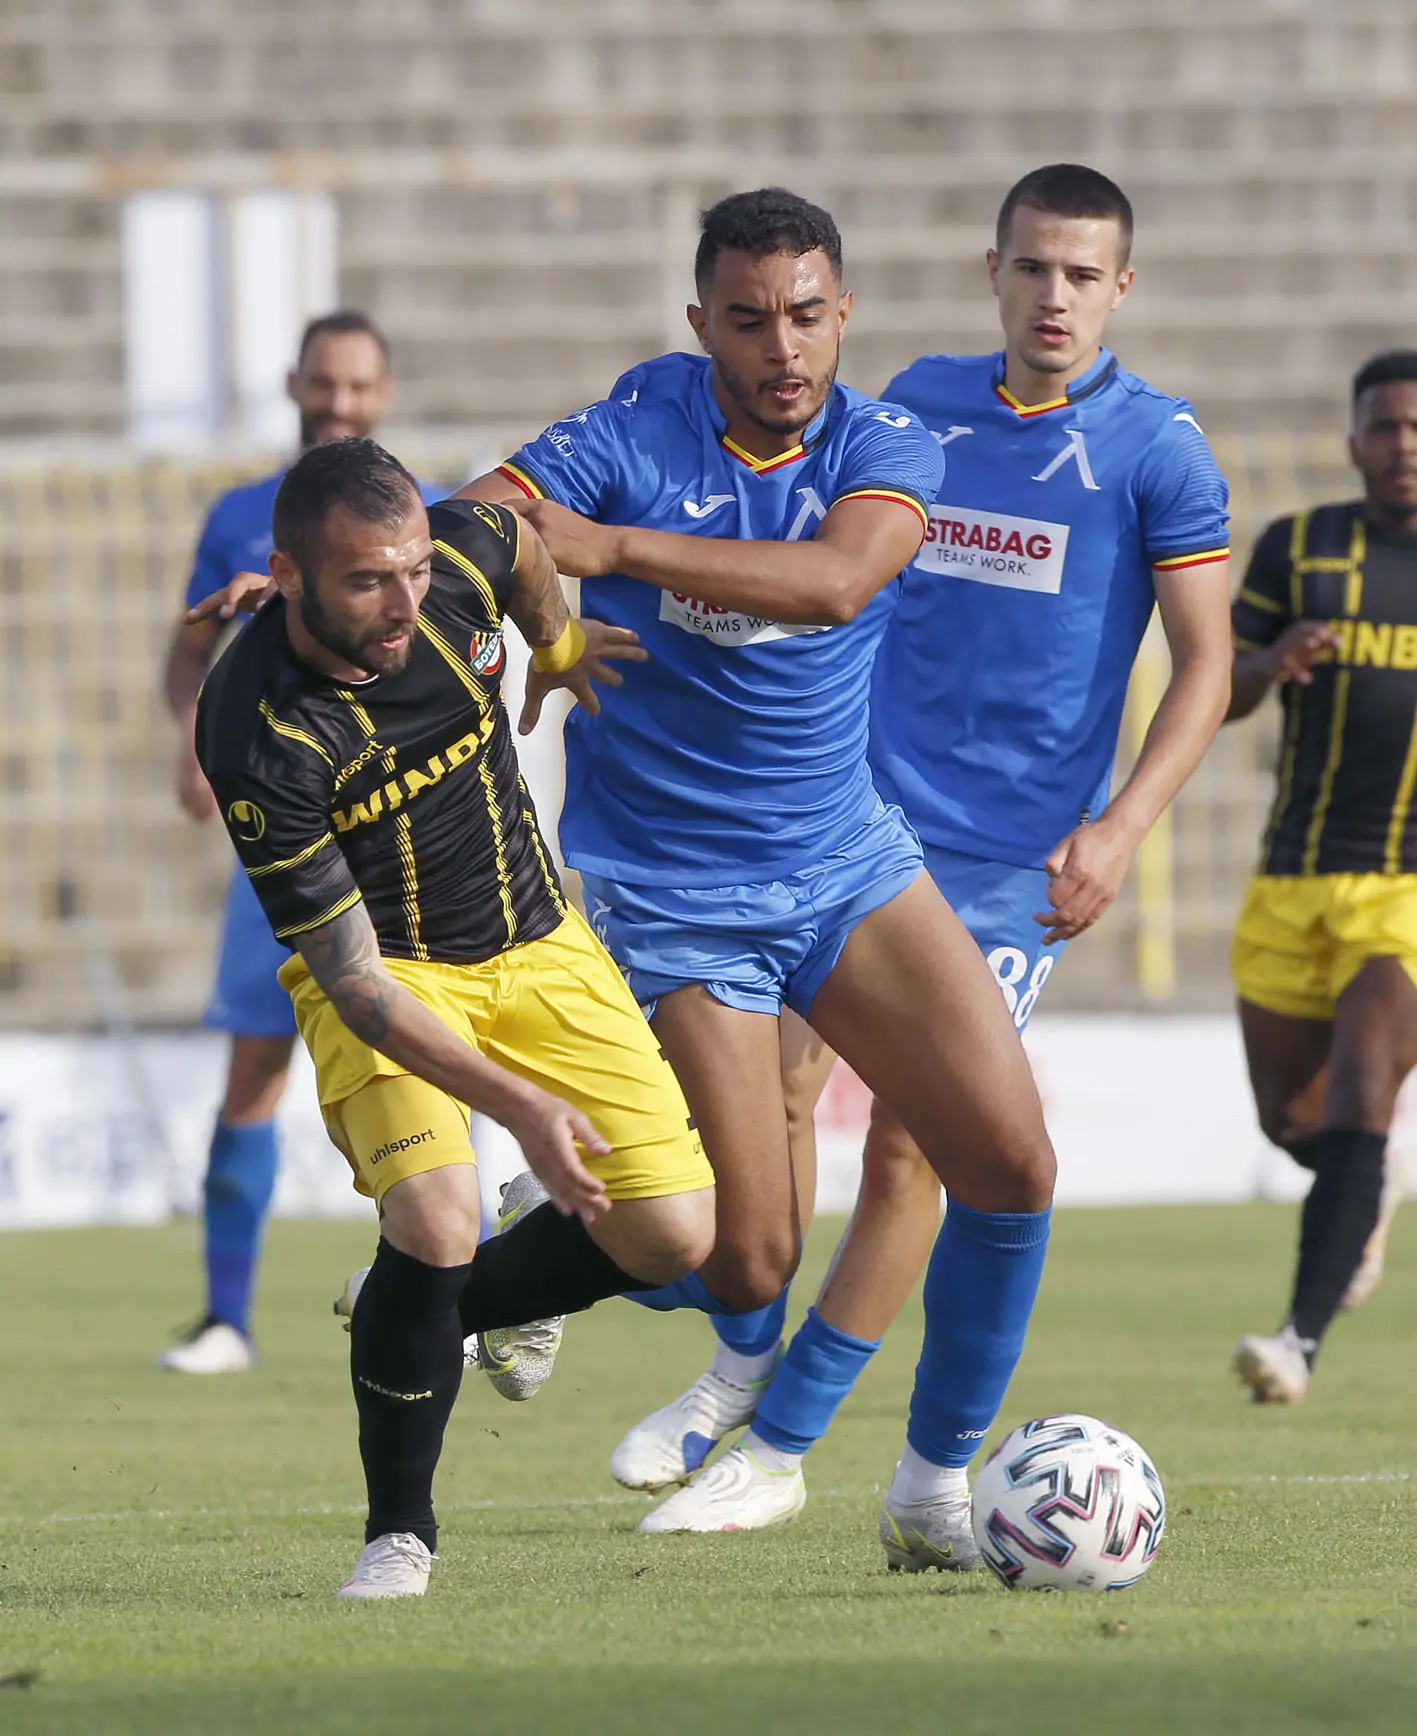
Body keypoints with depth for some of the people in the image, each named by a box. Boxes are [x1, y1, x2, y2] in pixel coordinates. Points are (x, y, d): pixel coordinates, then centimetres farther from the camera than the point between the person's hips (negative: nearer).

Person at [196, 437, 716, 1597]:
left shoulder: (459, 556, -18)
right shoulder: (257, 738, -31)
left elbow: (519, 544, 11)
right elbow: (352, 980, -28)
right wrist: (521, 1107, -34)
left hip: (538, 940, 5)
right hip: (384, 972, -5)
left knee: (674, 1237, -3)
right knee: (436, 1218, -29)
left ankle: (431, 1315, 24)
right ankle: (399, 1534, -8)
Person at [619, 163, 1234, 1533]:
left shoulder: (1158, 447, -4)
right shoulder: (920, 403, 8)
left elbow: (1205, 665, -4)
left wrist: (1120, 831, -14)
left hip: (1013, 858, -3)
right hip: (859, 807, 3)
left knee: (909, 1149, -5)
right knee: (775, 1086, -8)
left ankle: (780, 1448, 6)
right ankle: (739, 1371, 15)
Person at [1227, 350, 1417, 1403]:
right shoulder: (1301, 548, 4)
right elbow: (1211, 697, 3)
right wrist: (1270, 664, -19)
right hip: (1296, 882, 3)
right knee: (1291, 1120, 14)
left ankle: (1303, 1340, -25)